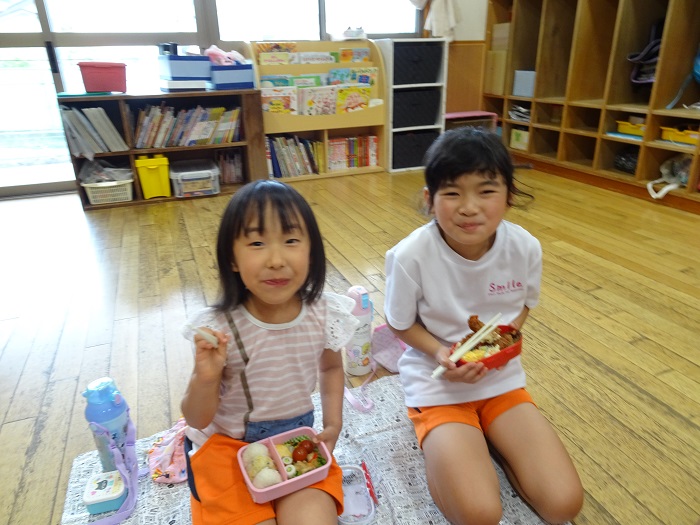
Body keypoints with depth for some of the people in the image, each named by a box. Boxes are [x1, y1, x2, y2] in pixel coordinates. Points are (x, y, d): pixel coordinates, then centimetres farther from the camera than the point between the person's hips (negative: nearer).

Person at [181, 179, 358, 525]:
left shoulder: (323, 314, -15)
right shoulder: (218, 328, -23)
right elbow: (197, 421, -11)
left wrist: (333, 424, -5)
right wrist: (205, 379, -31)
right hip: (228, 446, -1)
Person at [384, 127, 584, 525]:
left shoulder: (526, 247, -15)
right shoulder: (411, 256, -25)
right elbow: (401, 324, -8)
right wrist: (440, 354, -25)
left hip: (503, 378, 4)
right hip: (437, 384, -3)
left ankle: (486, 437, 19)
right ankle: (443, 450, 14)